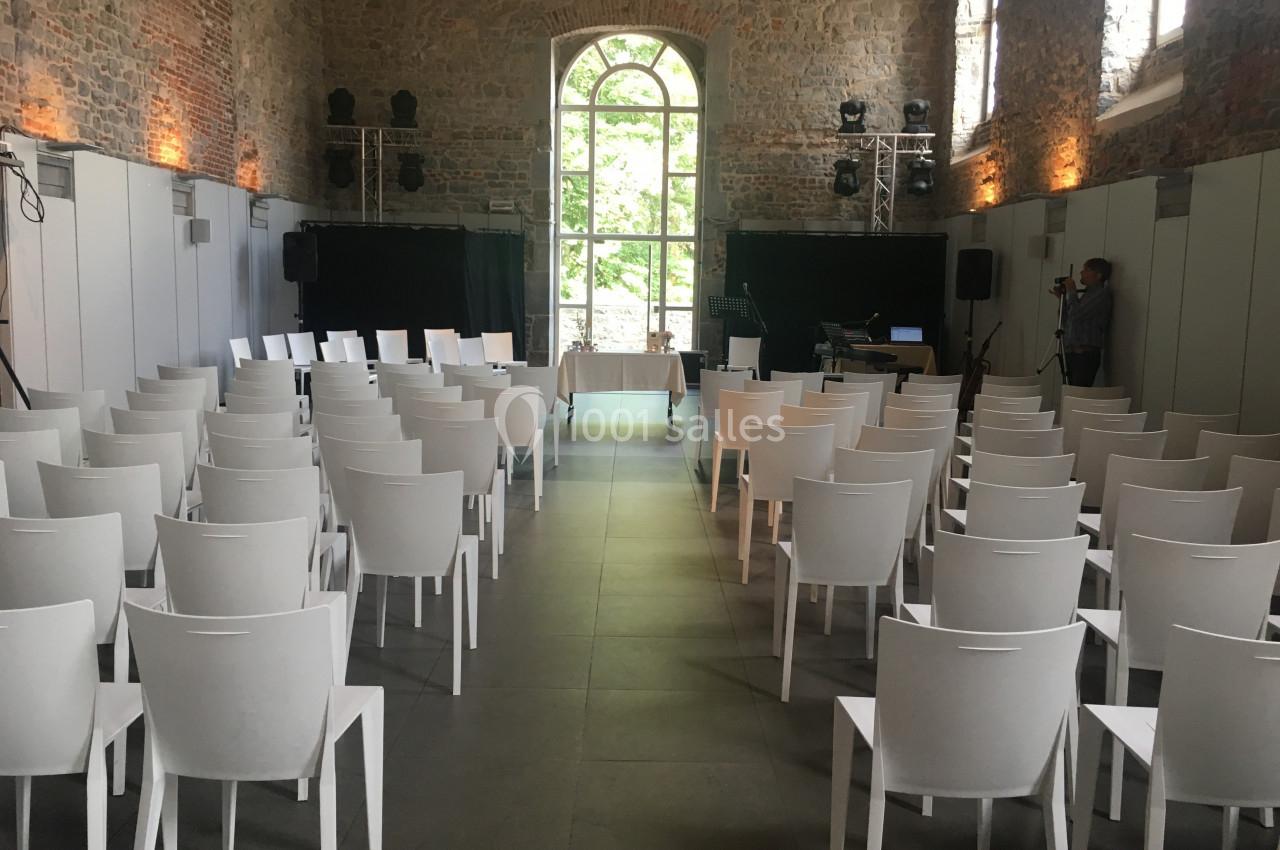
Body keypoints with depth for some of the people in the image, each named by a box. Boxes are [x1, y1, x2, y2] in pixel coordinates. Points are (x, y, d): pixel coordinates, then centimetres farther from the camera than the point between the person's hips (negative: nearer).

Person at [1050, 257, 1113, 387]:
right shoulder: (1087, 293, 22)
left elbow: (1076, 314, -16)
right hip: (1073, 353, 9)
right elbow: (1067, 321, 23)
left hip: (1086, 355, -9)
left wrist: (1071, 291, -3)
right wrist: (1062, 298, 14)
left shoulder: (1101, 293, -5)